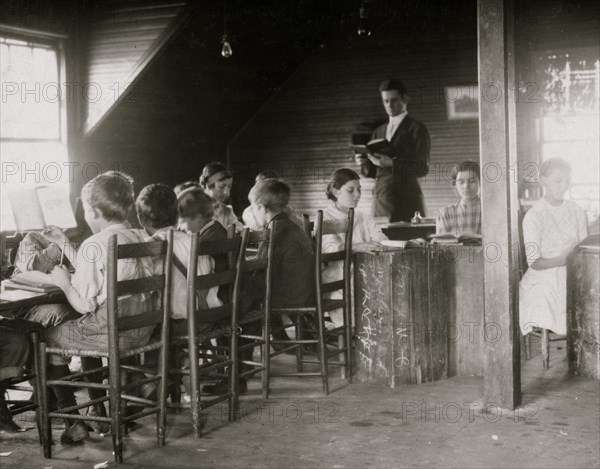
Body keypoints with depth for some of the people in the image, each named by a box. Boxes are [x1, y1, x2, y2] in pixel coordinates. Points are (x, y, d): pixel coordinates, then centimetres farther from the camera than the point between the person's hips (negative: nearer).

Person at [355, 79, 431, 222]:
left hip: (406, 200, -4)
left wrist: (392, 163, -19)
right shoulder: (379, 131, 18)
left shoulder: (417, 129, 2)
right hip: (380, 200, 5)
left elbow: (422, 169, -7)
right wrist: (364, 163, -3)